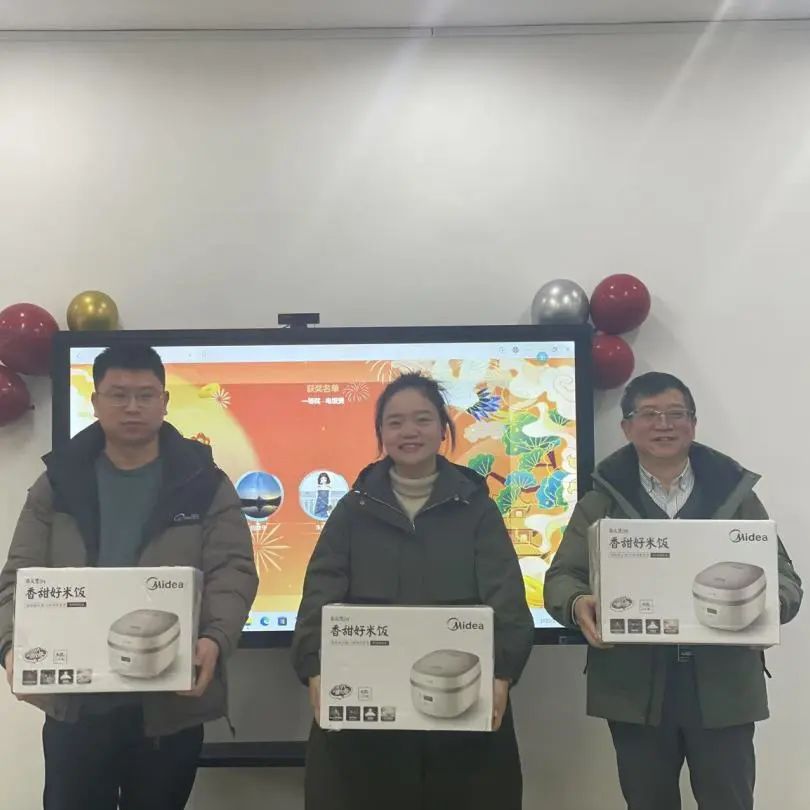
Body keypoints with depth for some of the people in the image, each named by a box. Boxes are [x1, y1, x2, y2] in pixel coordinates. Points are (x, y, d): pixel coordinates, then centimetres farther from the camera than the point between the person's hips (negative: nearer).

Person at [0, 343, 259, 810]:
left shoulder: (205, 483, 0)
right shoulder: (57, 484, 6)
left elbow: (233, 573, -7)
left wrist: (215, 639, -27)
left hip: (171, 703, -1)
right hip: (74, 702, 1)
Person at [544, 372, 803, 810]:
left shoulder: (736, 493, 7)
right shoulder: (601, 501, 6)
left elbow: (785, 580, 4)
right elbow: (561, 577, 1)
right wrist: (578, 604, -23)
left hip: (722, 687, 0)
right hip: (637, 690, 0)